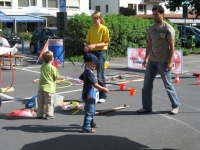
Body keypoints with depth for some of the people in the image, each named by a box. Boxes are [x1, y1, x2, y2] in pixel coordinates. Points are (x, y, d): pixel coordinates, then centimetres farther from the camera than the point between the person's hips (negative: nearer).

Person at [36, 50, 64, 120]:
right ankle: (49, 114, 6)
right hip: (49, 87, -6)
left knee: (40, 102, 12)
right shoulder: (52, 68, -12)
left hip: (41, 87, 6)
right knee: (49, 102, 3)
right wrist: (62, 77, 12)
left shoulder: (42, 66, 7)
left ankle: (39, 114, 19)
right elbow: (56, 77, -7)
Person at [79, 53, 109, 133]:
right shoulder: (89, 73, -22)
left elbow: (81, 77, 26)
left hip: (90, 94, 11)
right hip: (89, 95, -11)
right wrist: (104, 89, -19)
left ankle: (90, 123, 40)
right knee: (89, 111, -5)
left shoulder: (86, 71, 9)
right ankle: (86, 127, 1)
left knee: (92, 110, 24)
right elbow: (95, 84, -26)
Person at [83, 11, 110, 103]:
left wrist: (95, 45, -22)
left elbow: (106, 43, -10)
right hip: (91, 52, 5)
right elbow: (88, 42, 14)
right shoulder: (91, 29, 11)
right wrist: (87, 47, -8)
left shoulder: (104, 29, -5)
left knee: (100, 75, -3)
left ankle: (103, 96, 7)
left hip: (100, 52, -5)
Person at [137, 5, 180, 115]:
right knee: (147, 84, 6)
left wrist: (170, 62, -16)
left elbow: (172, 46, -11)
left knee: (168, 84, 1)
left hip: (163, 62, -6)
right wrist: (146, 58, 11)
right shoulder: (151, 29, 9)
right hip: (152, 61, 6)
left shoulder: (168, 29, -9)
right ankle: (146, 107, 16)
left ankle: (175, 106, 17)